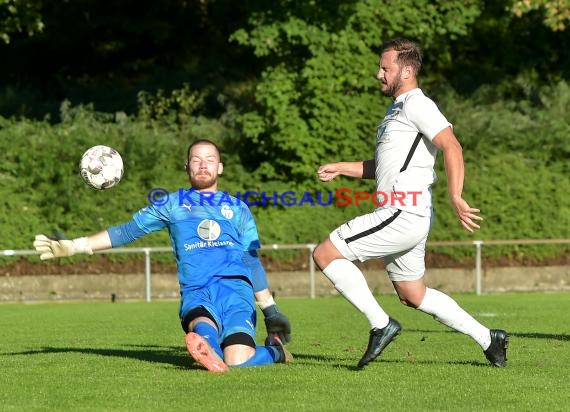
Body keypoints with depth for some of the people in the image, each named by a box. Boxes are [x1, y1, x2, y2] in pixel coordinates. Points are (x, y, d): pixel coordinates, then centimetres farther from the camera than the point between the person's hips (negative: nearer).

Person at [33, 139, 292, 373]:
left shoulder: (237, 209, 21)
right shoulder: (172, 204, 20)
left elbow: (252, 261, 23)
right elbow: (127, 231, 18)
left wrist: (271, 310, 17)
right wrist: (73, 247, 11)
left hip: (235, 287, 0)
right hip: (196, 293, 0)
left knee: (238, 360, -26)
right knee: (202, 325, -40)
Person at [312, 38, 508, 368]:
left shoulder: (417, 105, -9)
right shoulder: (397, 109, 23)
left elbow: (452, 147, -21)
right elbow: (384, 167, 32)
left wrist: (455, 197, -31)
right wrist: (340, 168, 21)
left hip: (403, 215, -10)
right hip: (403, 218, 10)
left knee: (325, 253, -11)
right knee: (413, 295, 17)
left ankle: (381, 324, -11)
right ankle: (487, 338, 21)